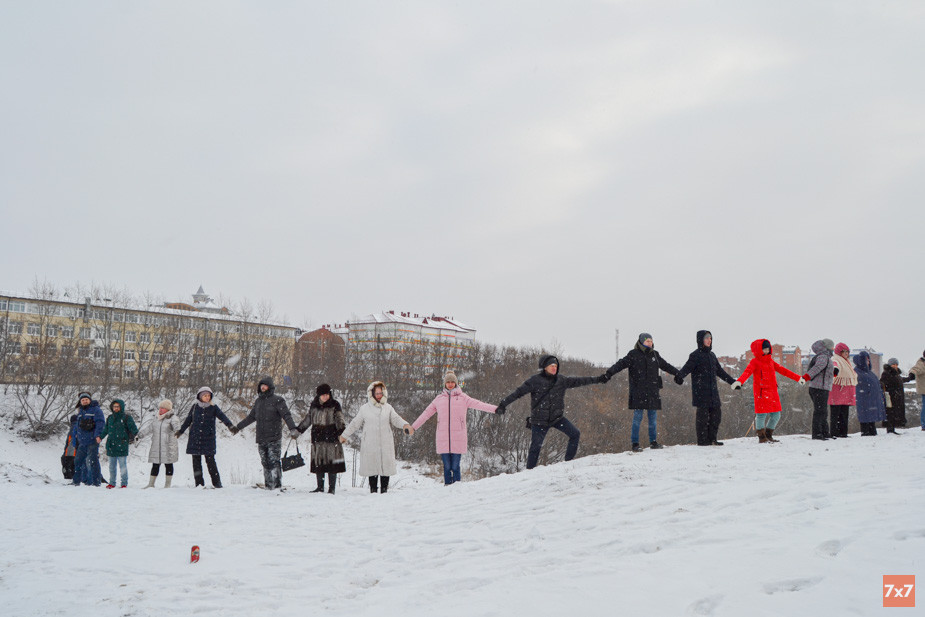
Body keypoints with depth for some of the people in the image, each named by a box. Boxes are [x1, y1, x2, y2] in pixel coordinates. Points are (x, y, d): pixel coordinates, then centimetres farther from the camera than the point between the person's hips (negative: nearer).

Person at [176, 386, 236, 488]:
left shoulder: (213, 407, 3)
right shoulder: (195, 407, 8)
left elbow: (222, 417, -10)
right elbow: (188, 420, 20)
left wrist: (230, 425, -26)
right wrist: (180, 431, 25)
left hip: (208, 438, -3)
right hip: (195, 438, 3)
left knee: (210, 460, -8)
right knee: (196, 461, 3)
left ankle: (217, 483, -2)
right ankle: (199, 483, 10)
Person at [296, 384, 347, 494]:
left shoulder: (334, 405, -1)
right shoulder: (314, 405, 11)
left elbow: (339, 419, -9)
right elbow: (307, 419, 22)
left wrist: (342, 430, -24)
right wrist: (298, 430, 21)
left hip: (331, 438, -4)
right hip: (318, 439, 4)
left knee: (332, 462, -4)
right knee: (318, 462, 4)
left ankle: (331, 488, 4)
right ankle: (320, 487, 14)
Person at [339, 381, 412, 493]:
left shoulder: (388, 408, 11)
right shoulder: (365, 409, 7)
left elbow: (396, 419, 5)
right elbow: (355, 424, 13)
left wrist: (405, 425, -15)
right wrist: (344, 435, 16)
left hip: (386, 444, 1)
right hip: (370, 444, -1)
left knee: (386, 466, 0)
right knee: (372, 467, -1)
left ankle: (384, 489, 8)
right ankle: (373, 489, 6)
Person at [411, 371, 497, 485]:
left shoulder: (463, 397, 9)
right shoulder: (439, 399, 16)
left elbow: (478, 404, -2)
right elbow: (426, 414, 21)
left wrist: (495, 409, -16)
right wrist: (412, 427, 21)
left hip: (458, 438, -2)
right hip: (443, 438, 2)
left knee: (455, 467, -3)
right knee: (447, 467, 1)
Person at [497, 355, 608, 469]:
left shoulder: (561, 380, 4)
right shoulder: (535, 381, -11)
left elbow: (577, 381, 12)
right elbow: (519, 392, -11)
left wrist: (598, 379, 14)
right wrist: (503, 404, -18)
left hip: (557, 418, 5)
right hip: (540, 420, -5)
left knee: (575, 434, -6)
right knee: (535, 447, -3)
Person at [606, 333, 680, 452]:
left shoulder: (654, 354, 15)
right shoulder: (634, 354, -1)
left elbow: (666, 366, 28)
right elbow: (621, 364, -11)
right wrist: (609, 373, -25)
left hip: (652, 391, 5)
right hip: (638, 392, -5)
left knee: (652, 418, 7)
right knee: (637, 418, -5)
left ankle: (653, 442, 16)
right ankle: (635, 444, 0)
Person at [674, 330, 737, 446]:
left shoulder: (712, 355, 18)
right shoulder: (696, 355, -5)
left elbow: (720, 371, 28)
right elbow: (687, 367, -19)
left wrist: (732, 381, 33)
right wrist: (679, 376, -40)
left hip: (712, 391, 7)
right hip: (701, 391, -7)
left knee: (716, 413, 5)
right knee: (703, 414, -7)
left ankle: (712, 438, 13)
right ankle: (702, 440, 0)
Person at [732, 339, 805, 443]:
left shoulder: (770, 361, 18)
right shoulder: (755, 362, -3)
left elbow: (782, 370, 23)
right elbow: (747, 372, -19)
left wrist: (798, 378, 24)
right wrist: (739, 381, -38)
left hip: (772, 391, 7)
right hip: (761, 392, -7)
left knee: (776, 415, 7)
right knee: (762, 414, -8)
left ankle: (768, 435, 23)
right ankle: (761, 437, 4)